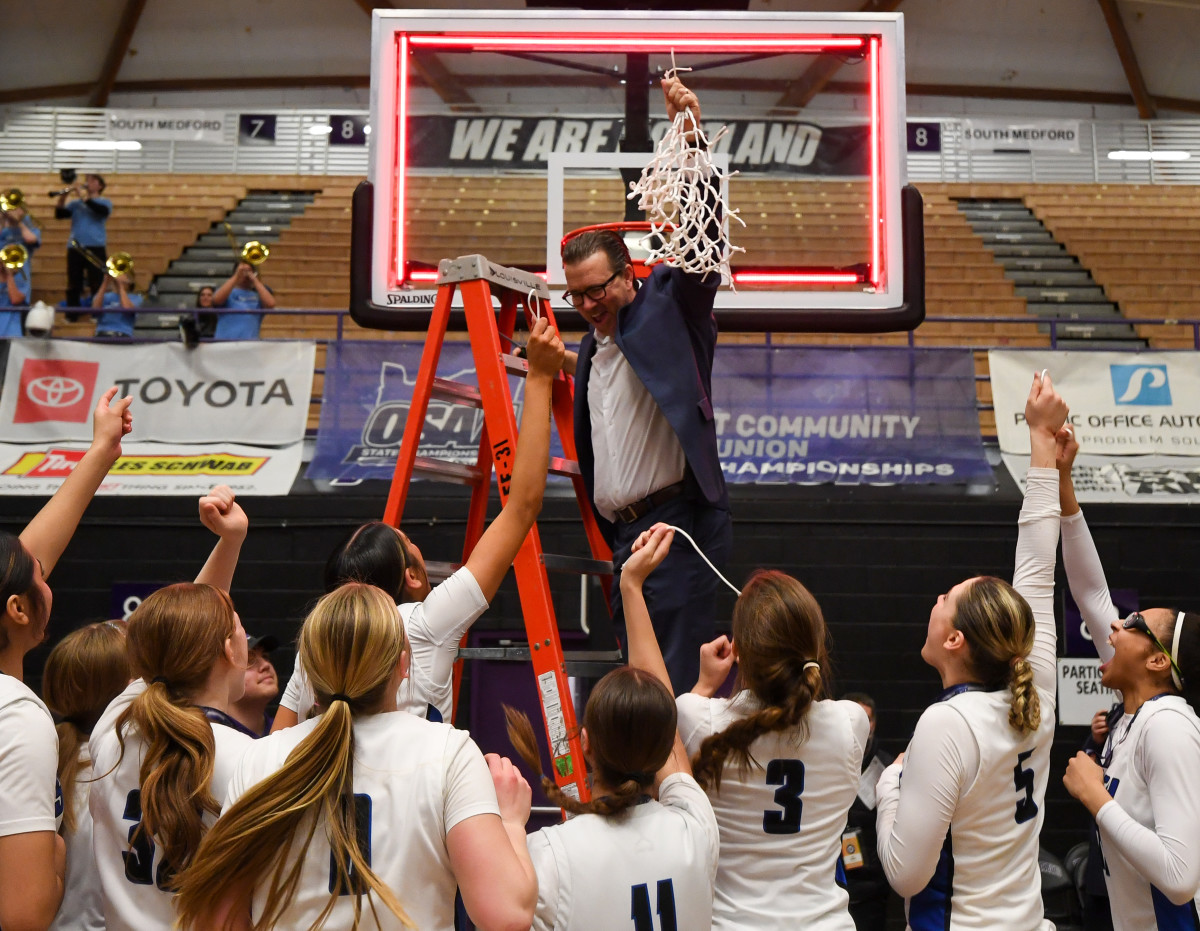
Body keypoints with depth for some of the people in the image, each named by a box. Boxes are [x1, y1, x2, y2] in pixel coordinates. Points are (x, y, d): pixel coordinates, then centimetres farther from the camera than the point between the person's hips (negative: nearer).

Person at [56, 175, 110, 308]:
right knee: (73, 286, 5)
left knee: (97, 286, -5)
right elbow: (59, 214, 2)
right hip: (74, 249, 3)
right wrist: (62, 197, -13)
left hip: (96, 248, -3)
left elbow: (103, 211, -15)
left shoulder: (104, 202, 8)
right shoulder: (75, 203, 15)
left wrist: (84, 197, -19)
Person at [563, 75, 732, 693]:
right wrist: (566, 367, 25)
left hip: (676, 526, -8)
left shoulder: (667, 308, -1)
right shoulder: (595, 347, 20)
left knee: (678, 681, -12)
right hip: (625, 537, 9)